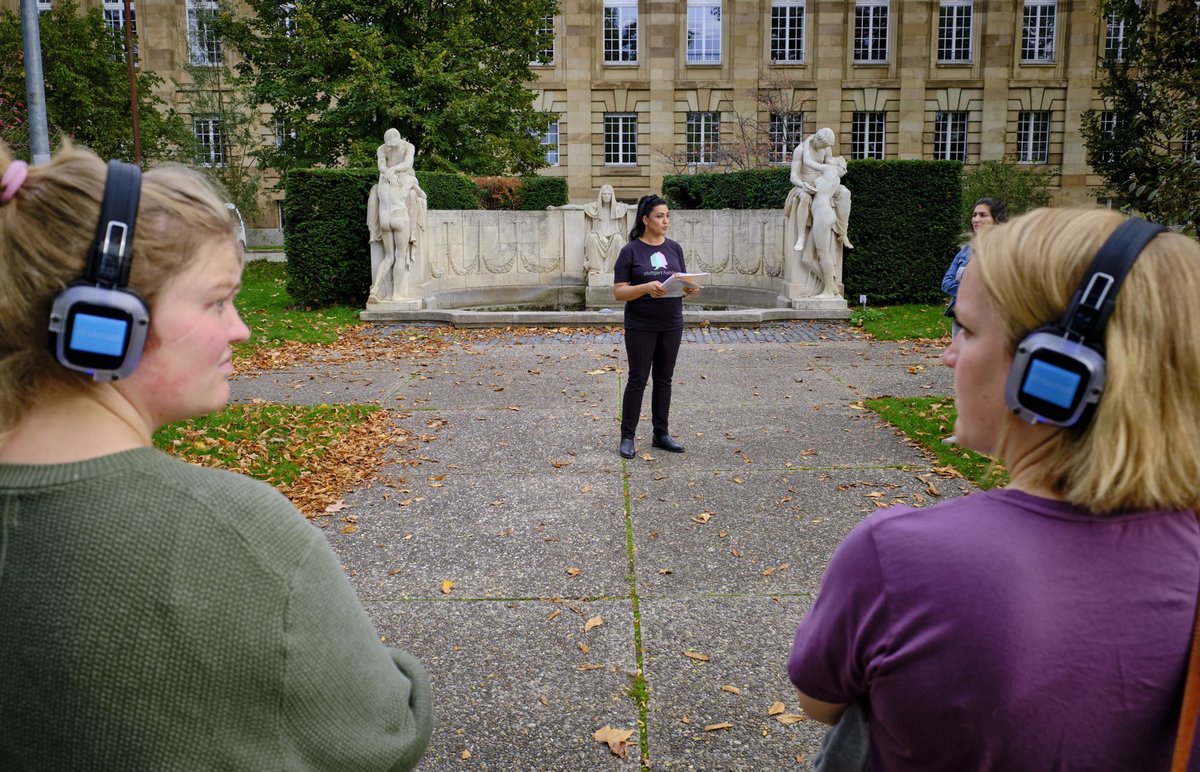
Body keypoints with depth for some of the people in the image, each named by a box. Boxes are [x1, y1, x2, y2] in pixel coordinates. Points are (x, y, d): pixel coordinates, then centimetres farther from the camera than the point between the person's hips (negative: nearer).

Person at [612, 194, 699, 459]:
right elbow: (618, 292, -10)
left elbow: (683, 282, 12)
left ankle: (661, 433, 21)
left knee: (664, 379, 11)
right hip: (641, 327, -4)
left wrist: (689, 288, -12)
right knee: (637, 380, 1)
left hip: (671, 325, 5)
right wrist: (647, 287, -26)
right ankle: (628, 437, 9)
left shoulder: (674, 248, 7)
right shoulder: (630, 251, -7)